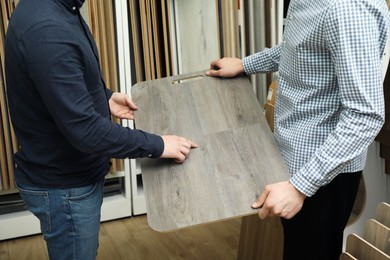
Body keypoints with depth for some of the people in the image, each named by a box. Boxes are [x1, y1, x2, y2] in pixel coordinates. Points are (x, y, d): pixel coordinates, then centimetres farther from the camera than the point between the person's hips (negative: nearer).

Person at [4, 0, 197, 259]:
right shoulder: (46, 30, -31)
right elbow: (84, 129, -30)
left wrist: (105, 97, 5)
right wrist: (157, 145, -22)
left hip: (75, 174, 9)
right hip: (63, 185, -9)